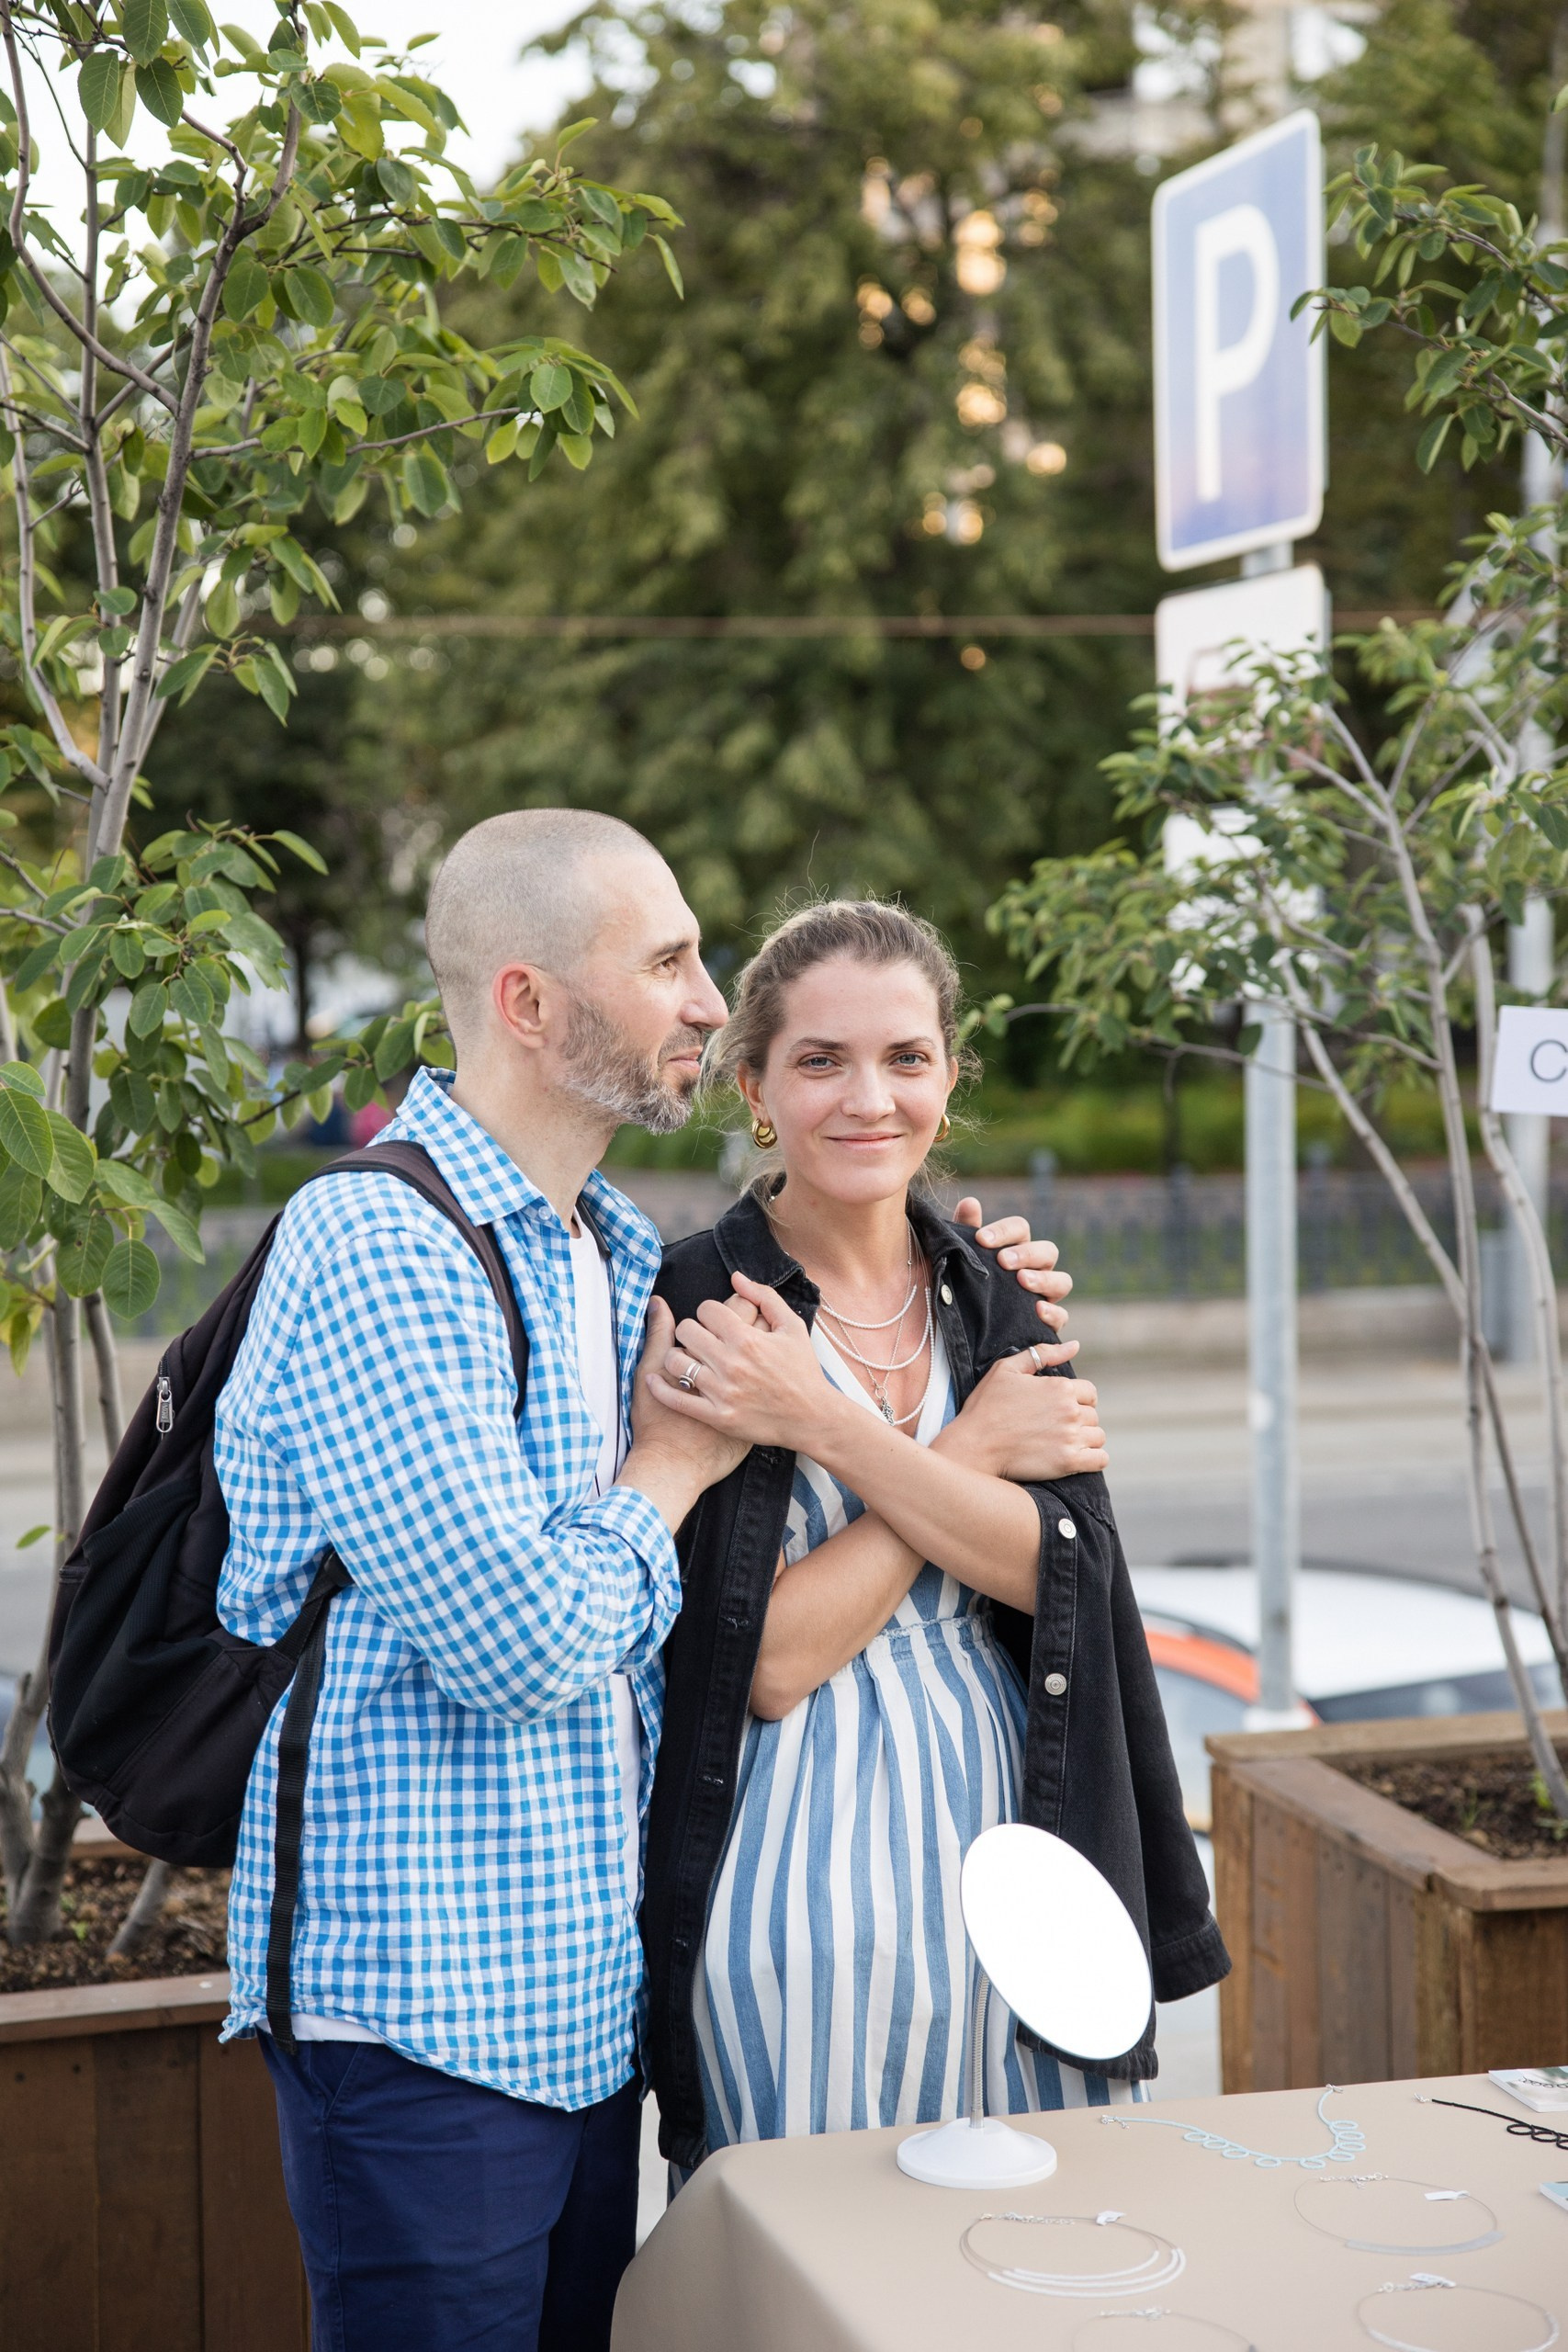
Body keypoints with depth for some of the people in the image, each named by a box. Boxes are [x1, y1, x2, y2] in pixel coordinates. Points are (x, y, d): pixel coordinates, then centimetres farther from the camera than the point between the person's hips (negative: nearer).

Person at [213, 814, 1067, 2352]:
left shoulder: (621, 1254, 12)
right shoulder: (374, 1247, -18)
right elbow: (523, 1640, -24)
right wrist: (672, 1461, -7)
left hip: (588, 1997, 9)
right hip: (420, 2018, -9)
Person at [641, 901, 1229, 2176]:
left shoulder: (997, 1293, 6)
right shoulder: (685, 1306, -9)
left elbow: (1063, 1568, -9)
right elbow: (770, 1658, -15)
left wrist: (828, 1424, -18)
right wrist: (974, 1451, -11)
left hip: (1010, 1866, 4)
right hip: (801, 1894, -4)